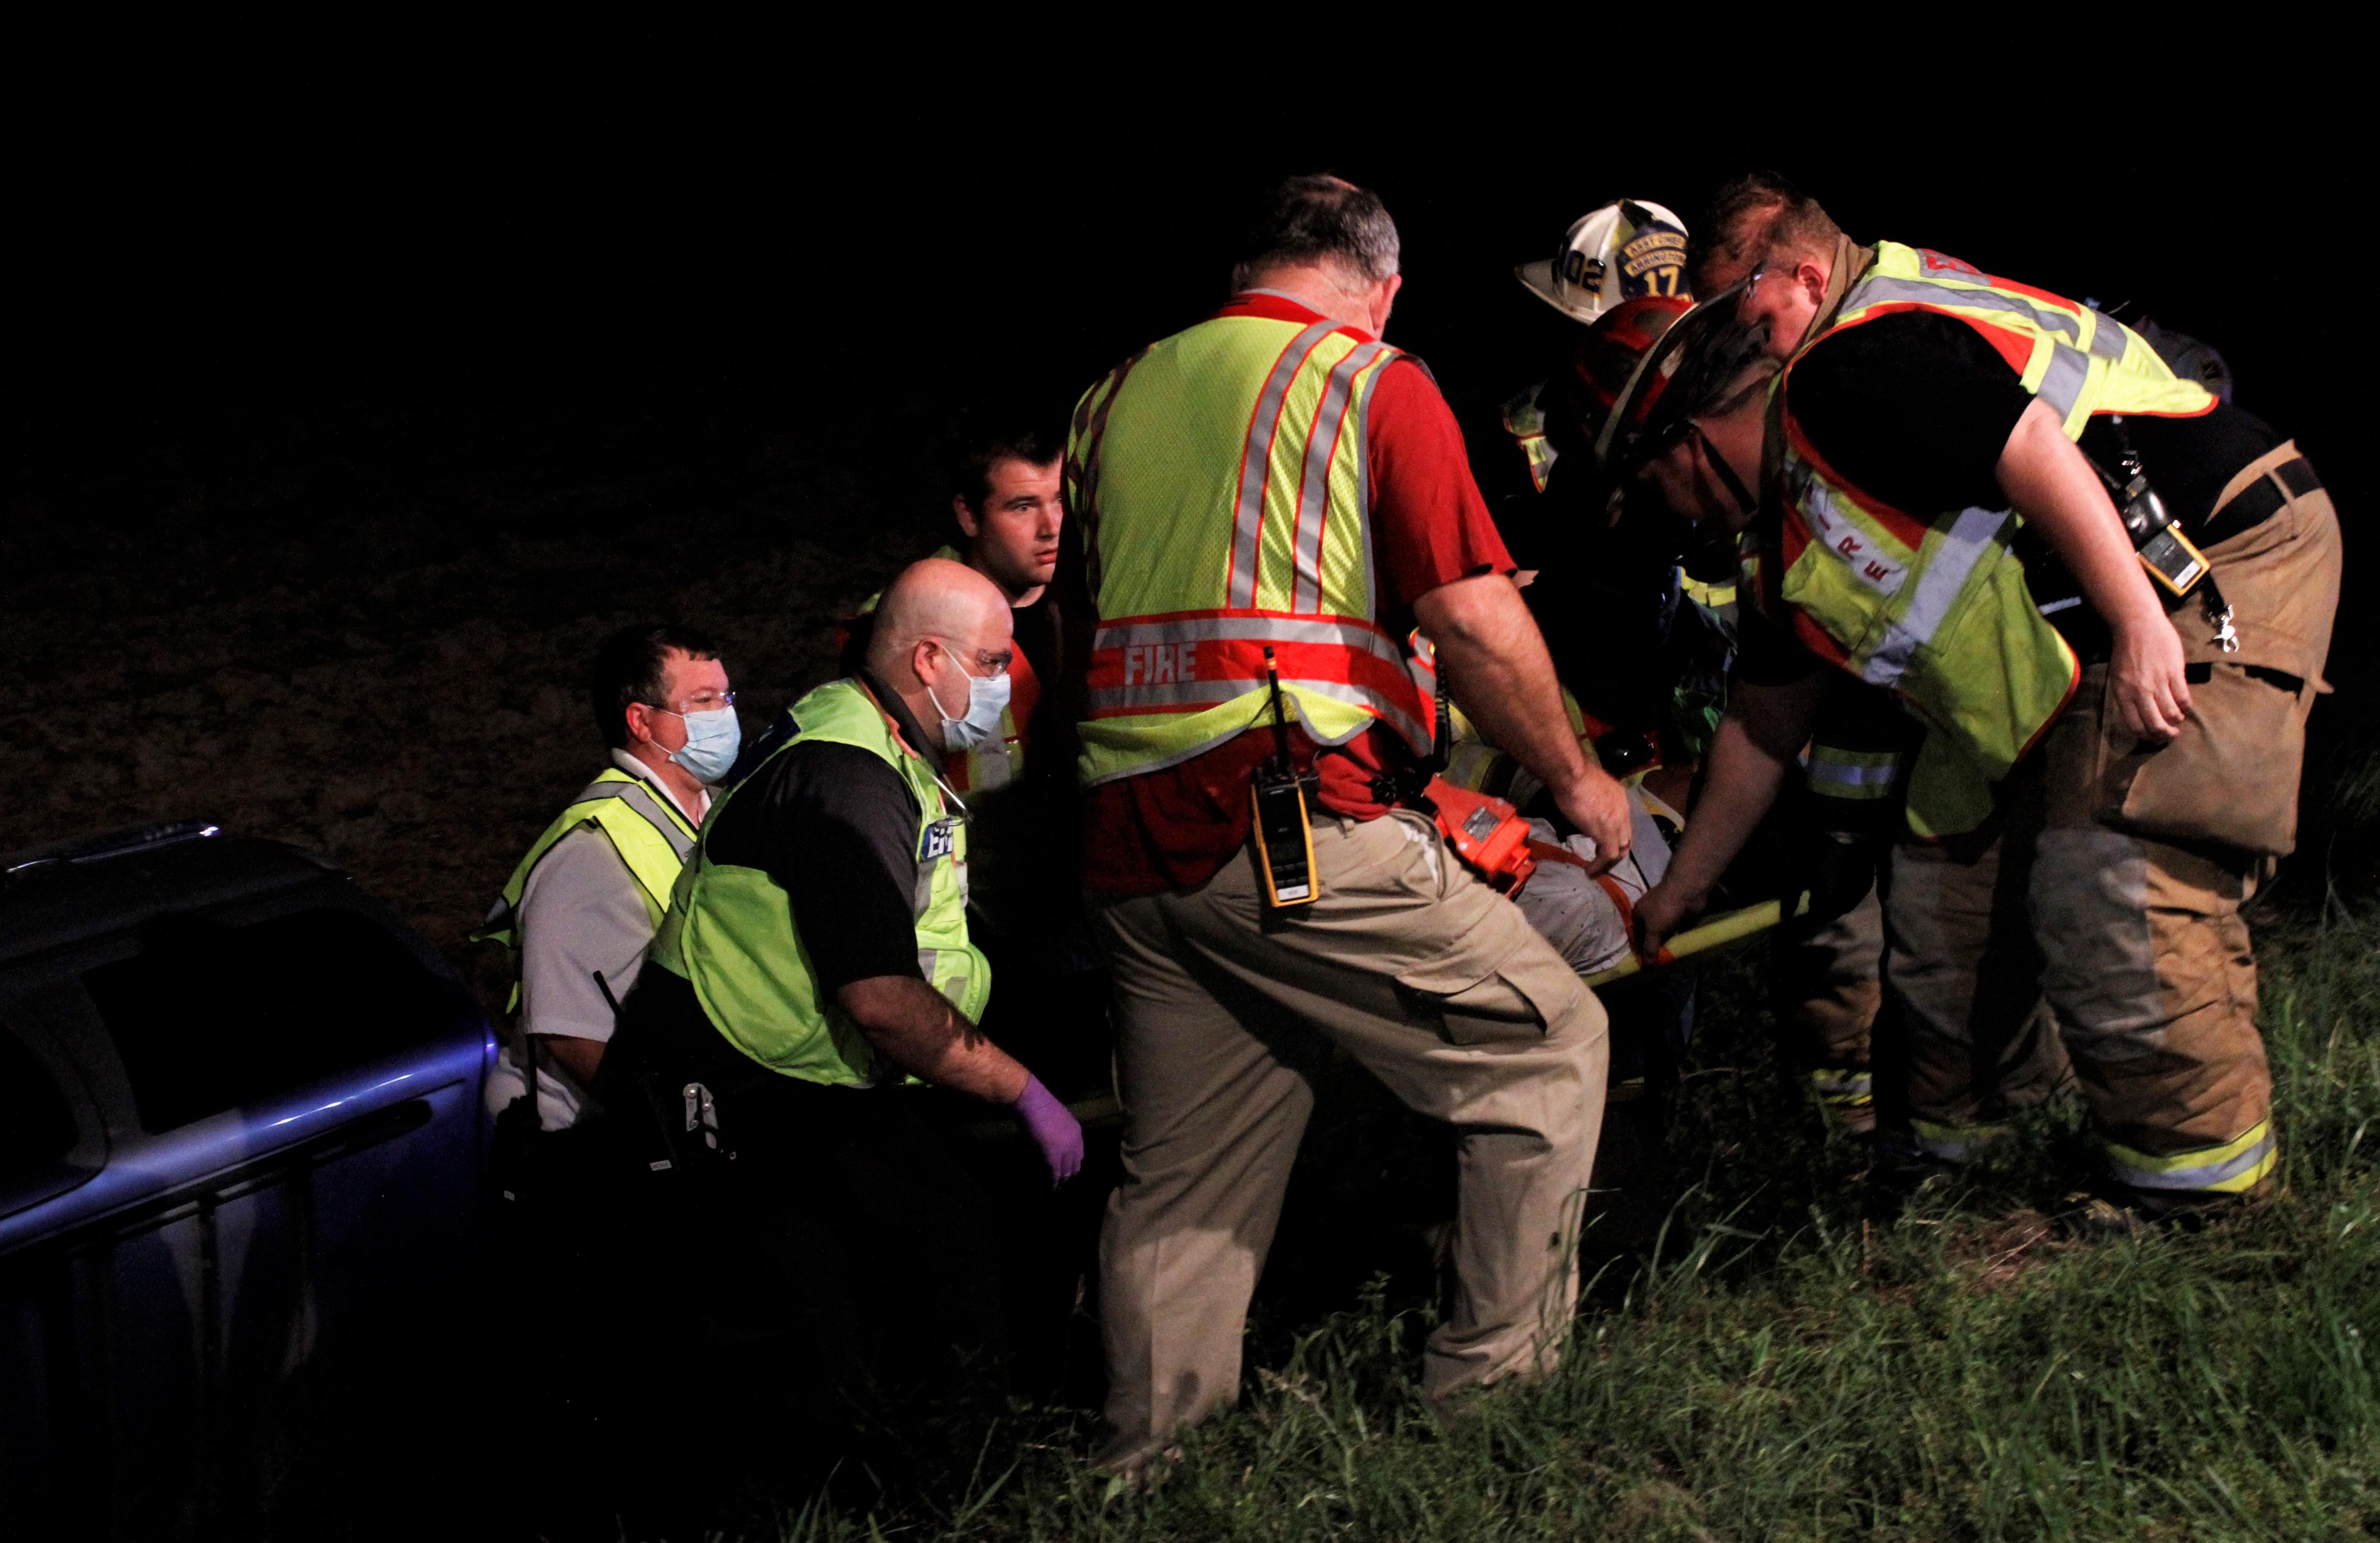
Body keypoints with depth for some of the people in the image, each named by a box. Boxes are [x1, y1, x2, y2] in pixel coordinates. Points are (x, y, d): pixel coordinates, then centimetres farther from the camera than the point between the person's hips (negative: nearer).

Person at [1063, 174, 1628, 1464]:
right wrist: (1574, 780, 7)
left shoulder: (1114, 397, 20)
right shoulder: (1374, 385, 2)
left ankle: (1149, 1460, 16)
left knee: (1182, 1172, 15)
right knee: (1547, 1042, 6)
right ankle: (1494, 1382, 5)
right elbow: (1476, 621, -7)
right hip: (1292, 824, -7)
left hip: (1124, 840, 7)